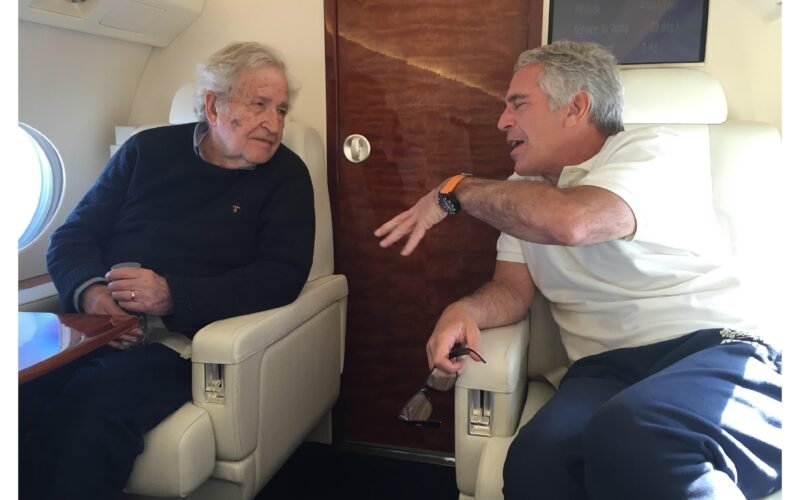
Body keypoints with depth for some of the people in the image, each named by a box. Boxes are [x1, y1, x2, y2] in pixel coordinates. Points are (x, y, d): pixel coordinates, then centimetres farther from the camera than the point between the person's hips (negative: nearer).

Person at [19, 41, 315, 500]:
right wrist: (91, 292, -11)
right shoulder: (148, 149, 13)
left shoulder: (286, 176, 5)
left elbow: (282, 276, -6)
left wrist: (173, 296, -18)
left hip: (179, 341, -3)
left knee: (91, 410, -30)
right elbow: (72, 238, 13)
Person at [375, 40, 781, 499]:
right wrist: (465, 311, -12)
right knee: (537, 463, -27)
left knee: (630, 437, -37)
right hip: (606, 370, 5)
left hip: (714, 348, -4)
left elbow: (570, 221, -24)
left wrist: (457, 190, -9)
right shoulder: (524, 190, 18)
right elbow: (513, 288, 12)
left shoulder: (653, 151, -4)